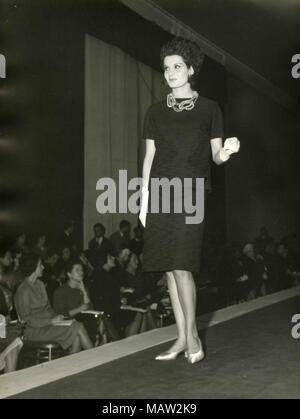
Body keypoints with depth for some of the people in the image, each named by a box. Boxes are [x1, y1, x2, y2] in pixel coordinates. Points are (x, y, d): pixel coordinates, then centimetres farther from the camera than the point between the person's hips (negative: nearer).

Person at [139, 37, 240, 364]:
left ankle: (192, 334, 4)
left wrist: (225, 153, -16)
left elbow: (215, 156, 8)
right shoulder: (155, 112, 13)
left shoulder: (209, 109, 7)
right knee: (170, 267, 3)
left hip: (191, 193, -3)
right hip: (161, 192, 3)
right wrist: (144, 198, 6)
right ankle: (182, 337, 12)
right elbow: (149, 157, 12)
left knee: (181, 265, -13)